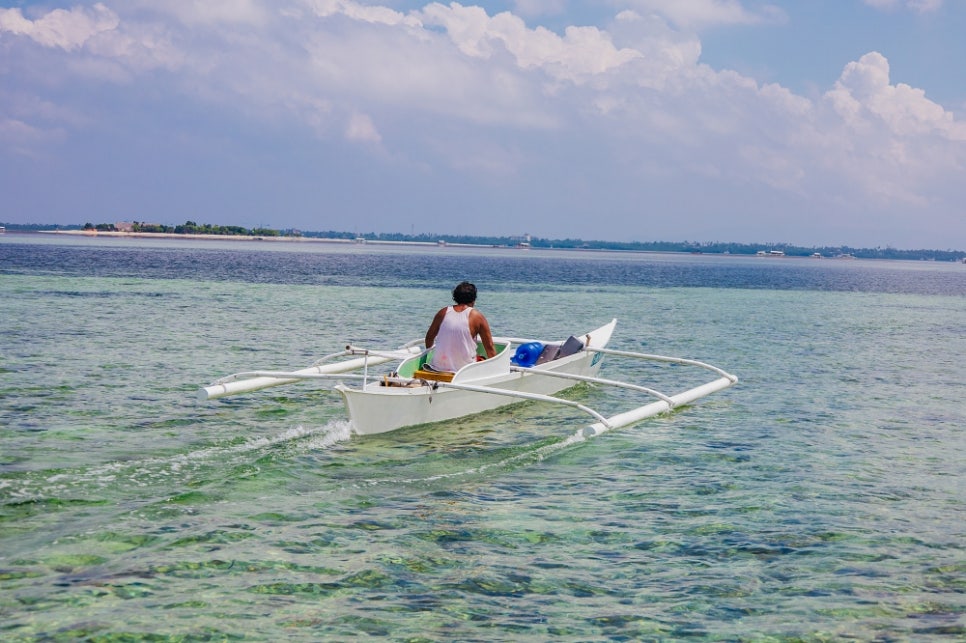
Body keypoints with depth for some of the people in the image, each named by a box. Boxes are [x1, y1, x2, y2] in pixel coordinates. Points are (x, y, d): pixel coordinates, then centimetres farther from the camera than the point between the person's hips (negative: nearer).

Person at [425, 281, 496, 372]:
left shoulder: (443, 312, 5)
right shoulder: (477, 316, -4)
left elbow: (429, 338, 18)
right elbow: (489, 347, -1)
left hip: (439, 367, 4)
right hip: (464, 370, -4)